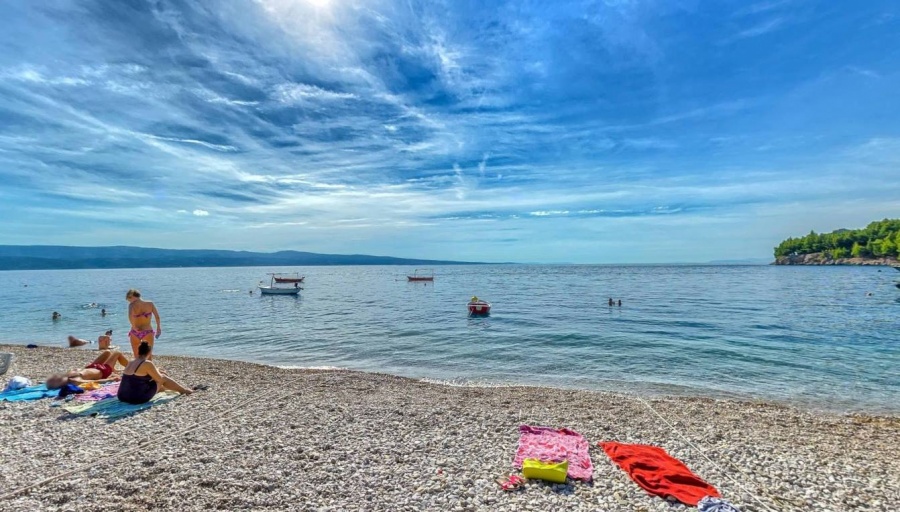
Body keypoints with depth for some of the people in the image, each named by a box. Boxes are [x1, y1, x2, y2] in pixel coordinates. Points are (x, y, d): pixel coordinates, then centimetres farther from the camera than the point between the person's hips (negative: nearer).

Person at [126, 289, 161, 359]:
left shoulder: (132, 305, -6)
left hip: (135, 332, 0)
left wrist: (134, 327, -12)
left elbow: (130, 317, -24)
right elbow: (157, 316, -4)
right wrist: (158, 327, 8)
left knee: (137, 356, 17)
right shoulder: (150, 304, 0)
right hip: (147, 332, 0)